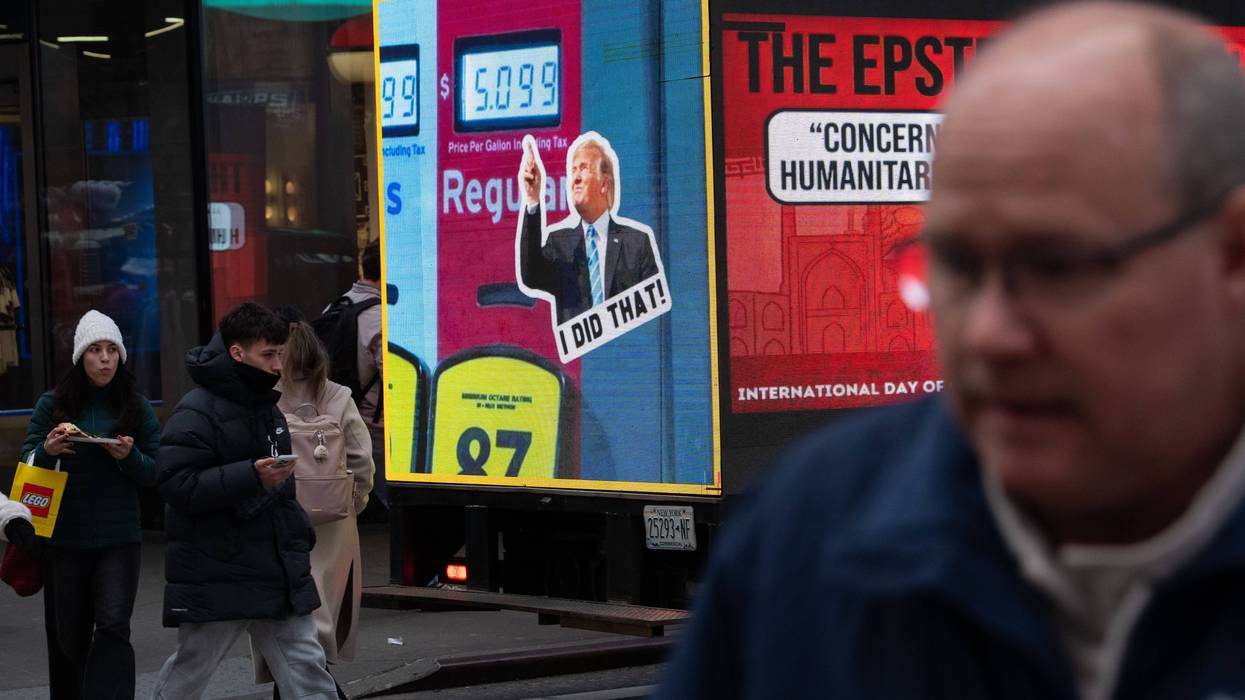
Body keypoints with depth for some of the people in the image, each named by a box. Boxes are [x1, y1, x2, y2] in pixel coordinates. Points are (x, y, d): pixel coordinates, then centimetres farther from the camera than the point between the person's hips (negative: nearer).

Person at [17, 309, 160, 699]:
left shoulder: (137, 409, 4)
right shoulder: (52, 405, 2)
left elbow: (156, 473, 5)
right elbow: (26, 460, 2)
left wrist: (130, 457, -16)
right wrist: (47, 450, -20)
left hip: (119, 538, -1)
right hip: (63, 538, 1)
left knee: (113, 626, -15)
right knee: (68, 634, 8)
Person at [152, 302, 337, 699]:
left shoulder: (267, 407, 14)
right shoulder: (197, 412, -13)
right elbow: (176, 486, -23)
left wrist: (298, 544, 19)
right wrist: (251, 475, -29)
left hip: (276, 574, 7)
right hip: (216, 577, -7)